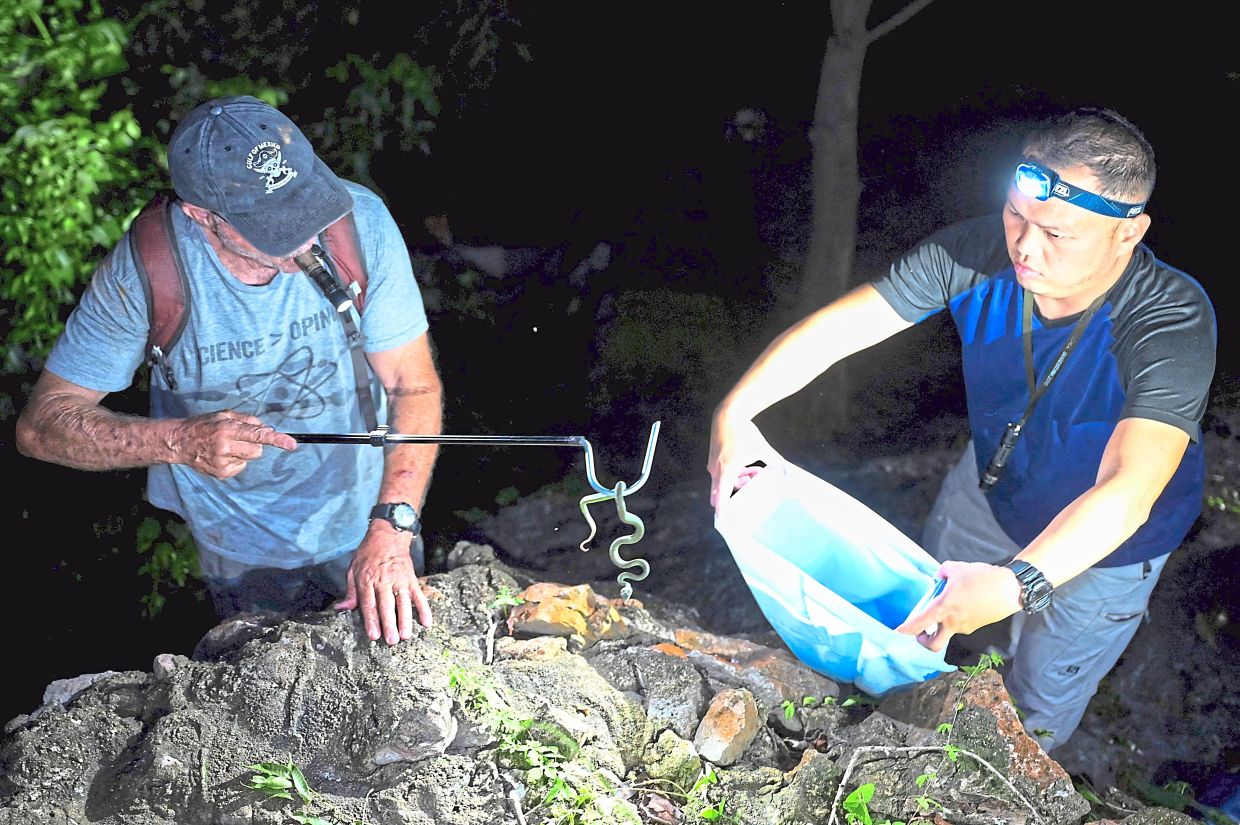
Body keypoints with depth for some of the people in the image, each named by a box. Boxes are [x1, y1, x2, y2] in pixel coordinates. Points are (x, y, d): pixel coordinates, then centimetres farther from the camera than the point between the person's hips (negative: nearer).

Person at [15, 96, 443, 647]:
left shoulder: (360, 220, -24)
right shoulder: (144, 269, -27)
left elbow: (414, 386, -20)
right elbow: (41, 424, -20)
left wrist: (390, 530, -34)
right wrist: (180, 440, -37)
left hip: (370, 517, 1)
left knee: (398, 648, 25)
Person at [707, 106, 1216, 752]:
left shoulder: (1174, 322, -40)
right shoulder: (976, 254, -28)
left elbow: (1126, 492, -51)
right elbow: (834, 327, -26)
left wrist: (1018, 583, -65)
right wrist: (735, 409, -41)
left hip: (1102, 546, -3)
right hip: (990, 485, 4)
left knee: (1037, 710, 19)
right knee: (919, 630, 26)